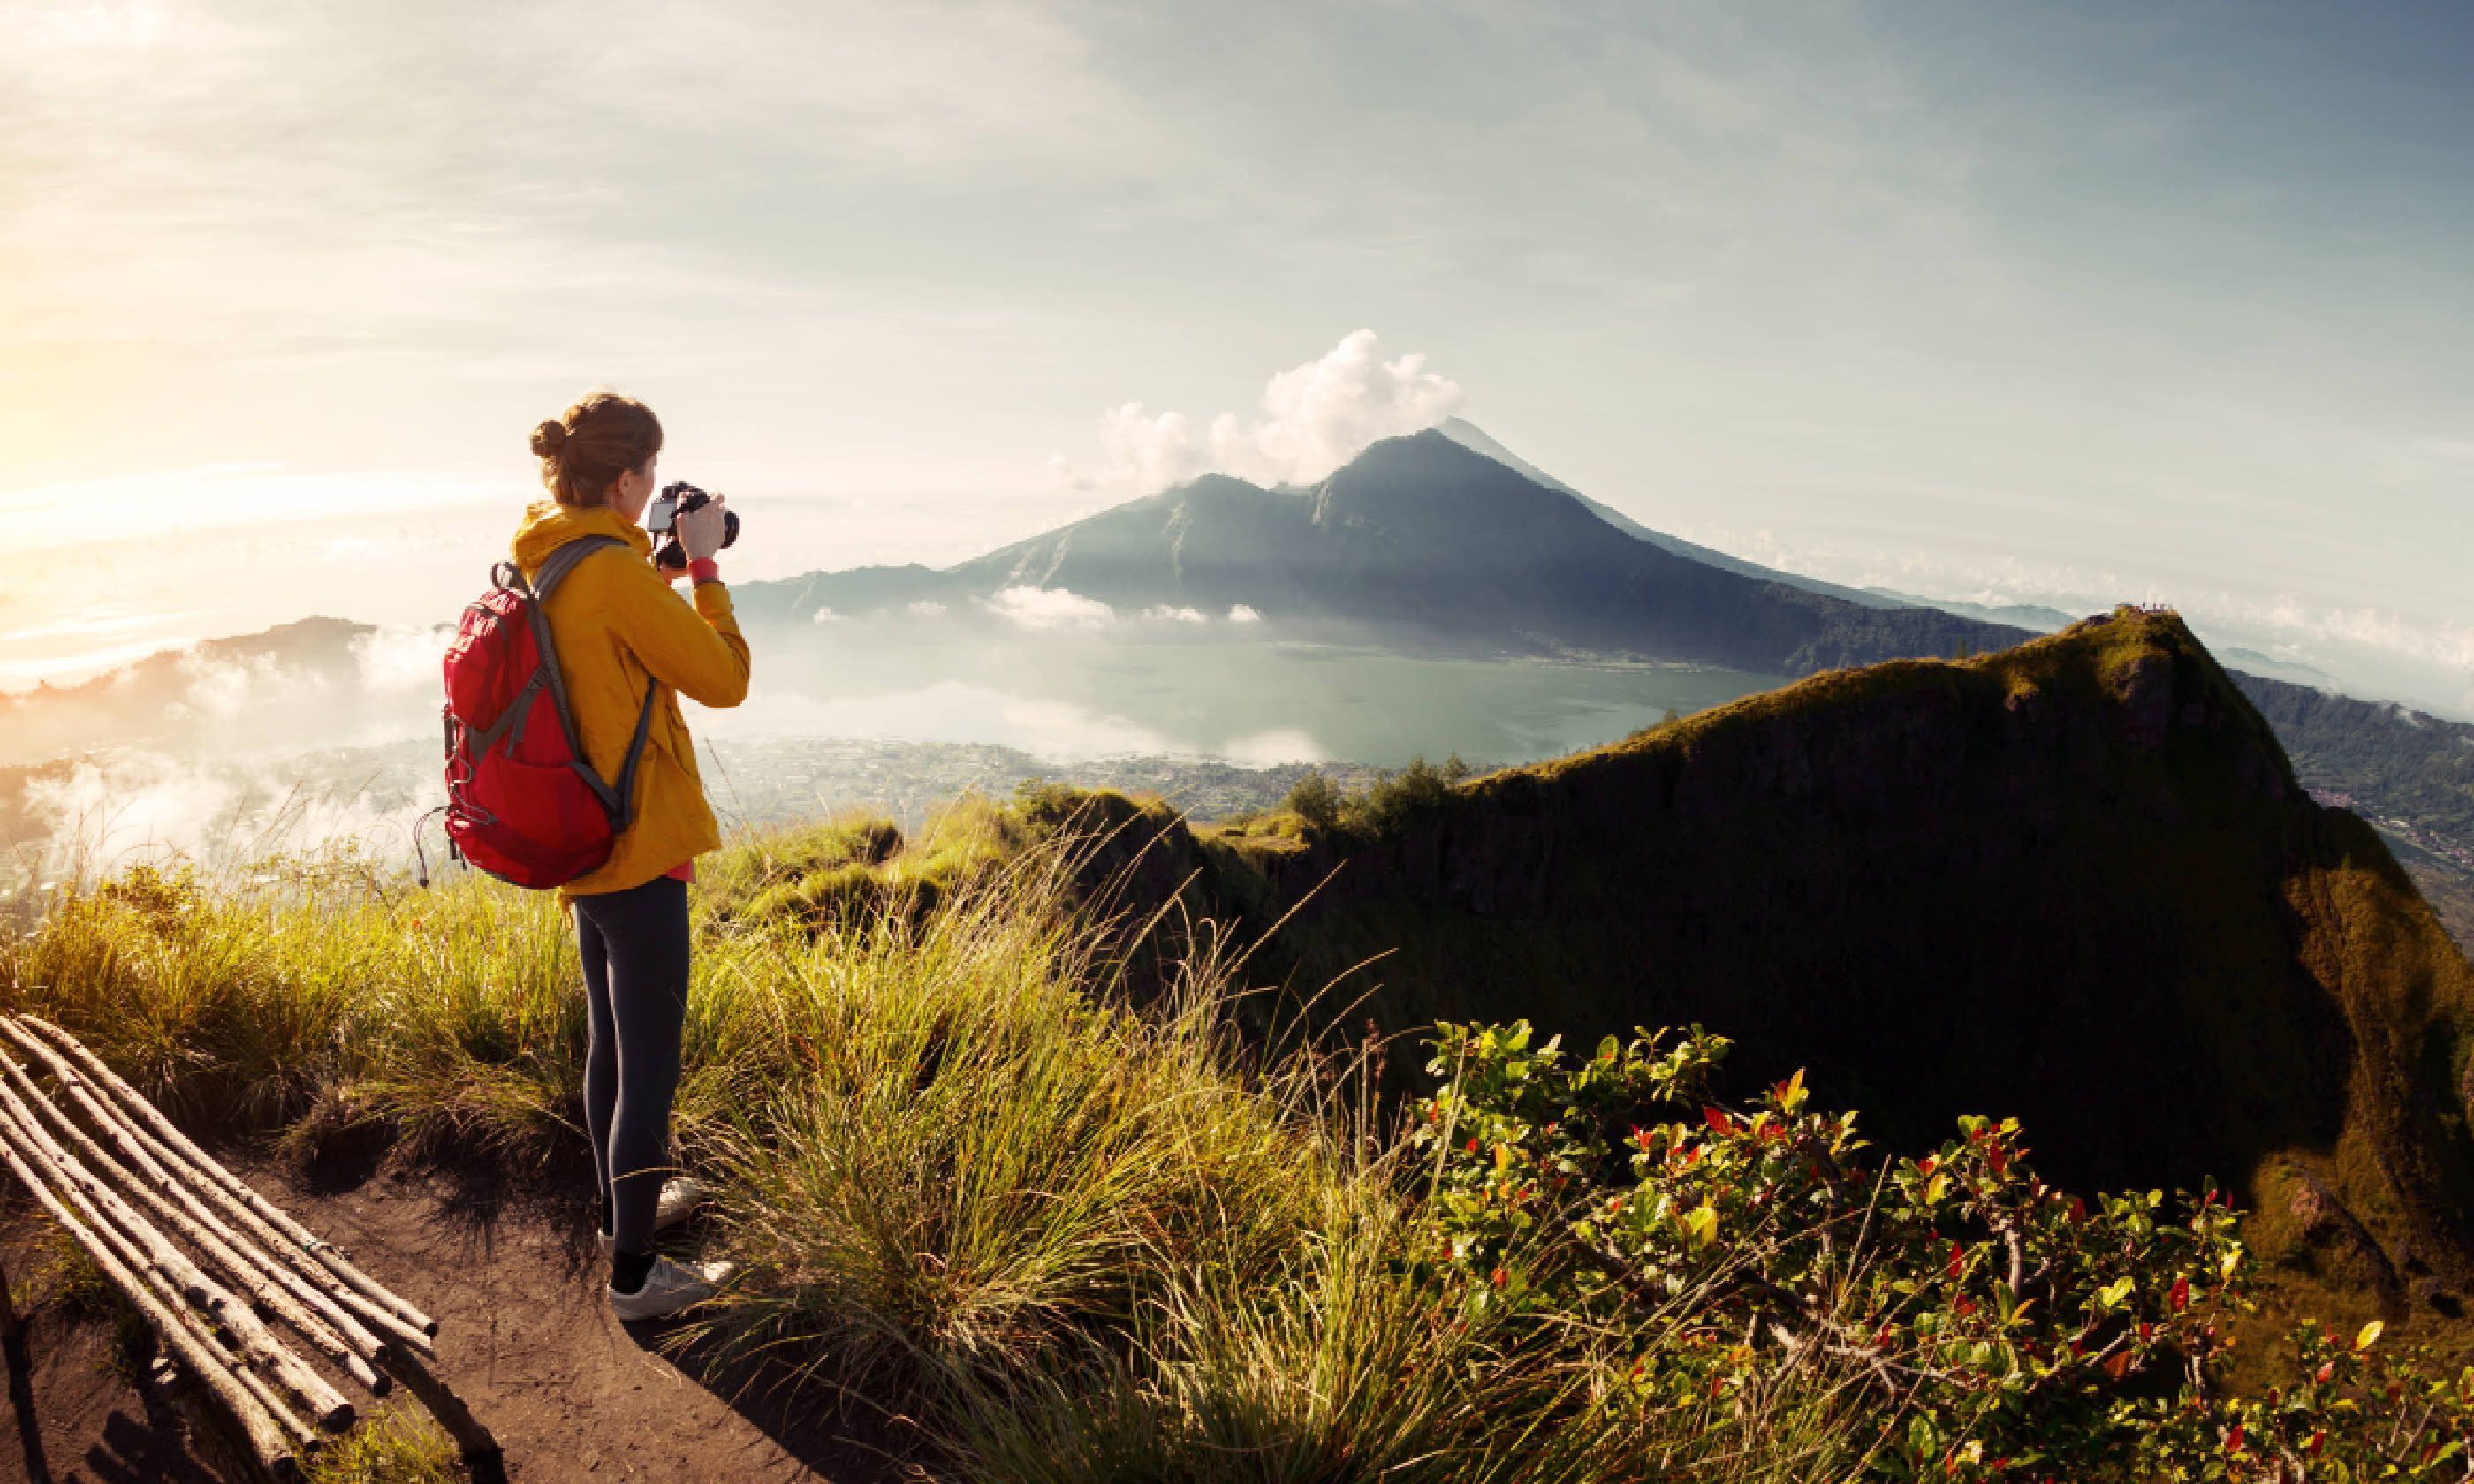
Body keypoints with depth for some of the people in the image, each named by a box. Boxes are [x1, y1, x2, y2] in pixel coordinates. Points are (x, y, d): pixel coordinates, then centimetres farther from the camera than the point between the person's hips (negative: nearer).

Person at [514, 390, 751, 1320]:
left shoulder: (537, 563, 5)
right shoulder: (616, 573, -22)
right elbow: (724, 678, -15)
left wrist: (663, 566, 10)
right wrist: (703, 563, -7)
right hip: (637, 850, -9)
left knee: (611, 1044, 24)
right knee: (648, 1066, 2)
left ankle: (624, 1207, 42)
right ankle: (635, 1274, 15)